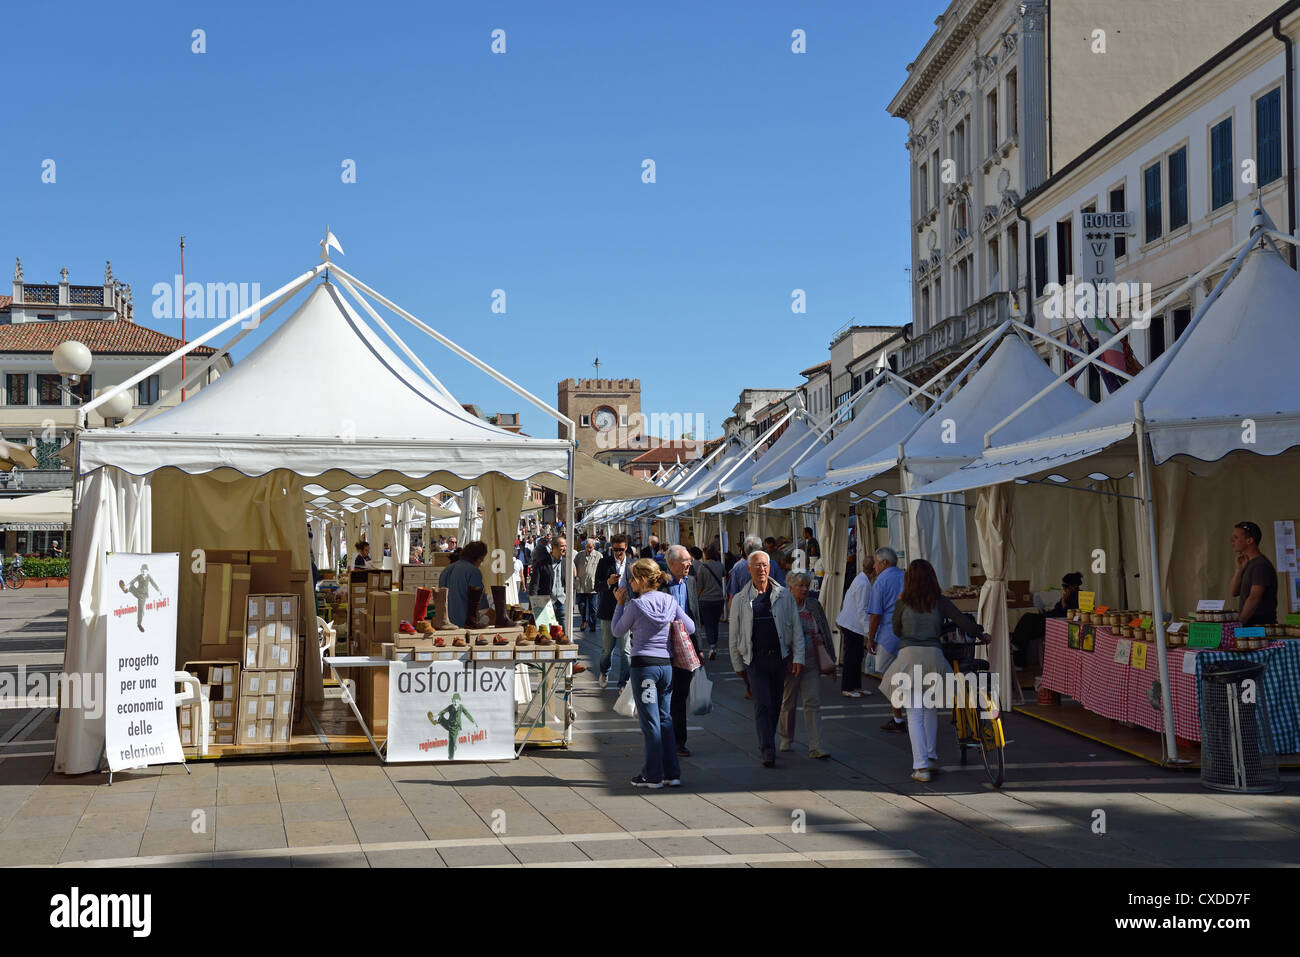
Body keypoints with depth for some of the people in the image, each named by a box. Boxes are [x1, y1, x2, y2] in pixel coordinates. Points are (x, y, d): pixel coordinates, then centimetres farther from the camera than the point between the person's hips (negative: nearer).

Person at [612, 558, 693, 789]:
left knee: (650, 722, 1)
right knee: (665, 719, 13)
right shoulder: (670, 601, 3)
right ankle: (672, 773, 15)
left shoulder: (635, 605, -11)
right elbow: (690, 628, 10)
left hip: (644, 665, -5)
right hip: (667, 665, 5)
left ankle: (653, 776, 6)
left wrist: (620, 604, 9)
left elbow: (617, 631, 2)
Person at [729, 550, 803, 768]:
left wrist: (798, 657, -2)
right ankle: (768, 751, -15)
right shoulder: (741, 599, 4)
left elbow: (796, 627, 6)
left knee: (775, 705, 9)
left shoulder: (783, 595, 5)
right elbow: (734, 635, 9)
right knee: (763, 704, -12)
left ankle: (765, 746, 25)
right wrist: (738, 664, 9)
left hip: (780, 658, 2)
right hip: (755, 659, -2)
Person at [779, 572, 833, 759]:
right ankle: (786, 740, 30)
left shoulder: (814, 606, 9)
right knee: (788, 703, 9)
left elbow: (825, 631, 19)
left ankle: (815, 747, -5)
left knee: (813, 703, -3)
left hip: (811, 663, 3)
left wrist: (821, 639, 0)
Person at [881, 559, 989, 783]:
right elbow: (964, 622, 2)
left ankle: (921, 767, -5)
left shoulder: (902, 603, 3)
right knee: (931, 709, 21)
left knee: (914, 715, 1)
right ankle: (932, 758, 24)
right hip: (934, 657, 2)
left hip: (909, 655, -2)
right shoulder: (940, 603, 4)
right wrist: (981, 636, 20)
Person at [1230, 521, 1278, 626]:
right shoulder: (1248, 563, 17)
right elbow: (1233, 592, 13)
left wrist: (1240, 621, -13)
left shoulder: (1261, 565, -12)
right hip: (1249, 624, 8)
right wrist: (1239, 568, 2)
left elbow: (1254, 598, -18)